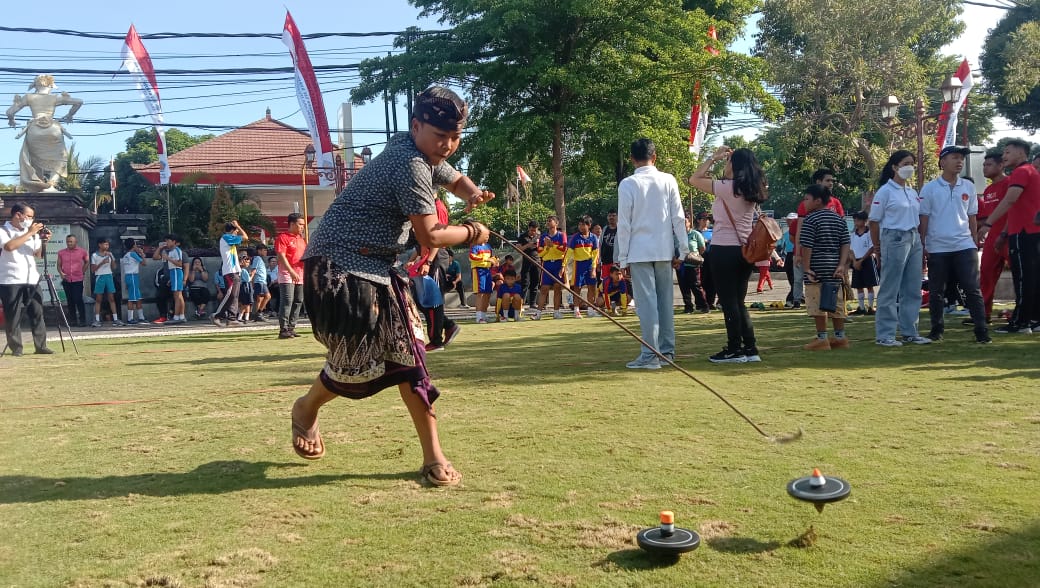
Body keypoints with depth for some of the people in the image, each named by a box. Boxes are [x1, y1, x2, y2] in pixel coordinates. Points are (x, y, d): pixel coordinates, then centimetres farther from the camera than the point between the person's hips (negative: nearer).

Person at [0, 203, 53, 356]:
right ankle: (16, 348, 3)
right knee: (13, 317, -2)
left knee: (37, 313, 3)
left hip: (32, 280, 5)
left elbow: (38, 254, 20)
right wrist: (29, 233, -17)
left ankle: (41, 345, 7)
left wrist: (42, 240, 3)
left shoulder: (31, 232, 14)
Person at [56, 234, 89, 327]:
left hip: (78, 280, -3)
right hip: (66, 280, 3)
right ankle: (72, 319, 13)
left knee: (78, 300, -7)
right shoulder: (61, 253, 5)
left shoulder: (82, 251, 2)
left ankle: (82, 320, -2)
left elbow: (87, 262, 16)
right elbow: (59, 265, 11)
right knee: (70, 301, 7)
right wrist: (61, 273, -6)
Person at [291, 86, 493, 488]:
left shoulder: (424, 157, 9)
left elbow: (456, 180, 30)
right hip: (340, 266, -10)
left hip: (375, 267, 10)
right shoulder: (410, 163, -21)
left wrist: (473, 194, 6)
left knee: (406, 354, 3)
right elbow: (429, 237, -19)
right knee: (360, 357, -8)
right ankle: (306, 409, 25)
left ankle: (433, 457, 7)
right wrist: (472, 233, -2)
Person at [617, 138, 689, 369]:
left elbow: (624, 224, -6)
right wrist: (682, 250, 9)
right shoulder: (668, 180, 3)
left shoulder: (628, 184, -6)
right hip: (664, 251, 4)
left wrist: (623, 258, -1)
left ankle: (650, 355, -5)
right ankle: (667, 350, 19)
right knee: (665, 300, 12)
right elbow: (678, 218, 2)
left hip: (639, 252, -4)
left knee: (647, 302, -4)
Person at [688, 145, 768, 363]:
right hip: (744, 250, 8)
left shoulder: (727, 187, -13)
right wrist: (719, 160, 17)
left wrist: (713, 158, 1)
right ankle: (750, 349, 13)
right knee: (739, 302, 14)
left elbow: (694, 179, -6)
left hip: (724, 250, -8)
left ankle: (734, 350, 3)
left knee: (728, 302, -1)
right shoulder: (751, 190, 8)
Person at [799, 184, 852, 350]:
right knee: (837, 304, 12)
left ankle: (822, 338, 2)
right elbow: (845, 244, 6)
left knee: (818, 305, 0)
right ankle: (840, 337, 17)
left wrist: (806, 268, -9)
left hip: (817, 269, -6)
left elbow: (806, 246, -14)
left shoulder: (810, 219, -9)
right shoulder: (839, 219, 11)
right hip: (834, 269, 7)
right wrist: (842, 265, 2)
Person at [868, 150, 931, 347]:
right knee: (890, 290, -4)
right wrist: (877, 247, -4)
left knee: (912, 290, 8)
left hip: (914, 240, 7)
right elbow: (874, 221, -5)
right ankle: (884, 335, 1)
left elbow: (919, 218, 18)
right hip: (894, 240, -7)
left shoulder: (913, 192, 14)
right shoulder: (885, 191, -6)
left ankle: (910, 332, 17)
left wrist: (921, 243, 11)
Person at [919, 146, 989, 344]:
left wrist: (975, 244, 9)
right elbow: (924, 220, 1)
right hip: (937, 248, -1)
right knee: (936, 291, 6)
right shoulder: (929, 188, 0)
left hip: (964, 246, 2)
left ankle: (981, 330, -2)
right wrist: (921, 247, -2)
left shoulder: (968, 187, 8)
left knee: (973, 288, -4)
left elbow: (972, 218, 12)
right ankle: (937, 329, 18)